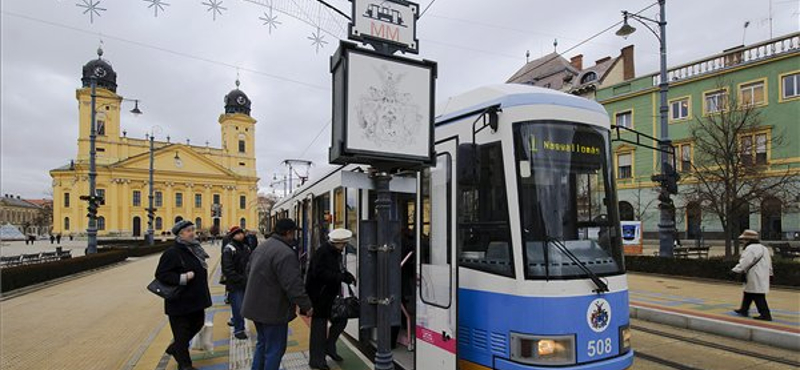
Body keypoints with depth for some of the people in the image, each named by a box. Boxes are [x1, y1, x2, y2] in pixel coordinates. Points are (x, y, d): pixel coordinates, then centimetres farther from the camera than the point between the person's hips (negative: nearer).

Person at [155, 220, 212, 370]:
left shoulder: (194, 249, 8)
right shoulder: (172, 253, -17)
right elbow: (161, 274, -20)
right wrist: (183, 278, -27)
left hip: (195, 299, 8)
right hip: (180, 302, -8)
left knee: (197, 324, 20)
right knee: (181, 332, 5)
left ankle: (174, 348, 42)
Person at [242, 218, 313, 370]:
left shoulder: (261, 246, 7)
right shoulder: (285, 254, -25)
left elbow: (249, 270, 20)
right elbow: (294, 285, -27)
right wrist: (306, 306, -17)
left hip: (256, 305, 10)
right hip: (273, 309, -9)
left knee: (262, 343, 24)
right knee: (275, 349, 4)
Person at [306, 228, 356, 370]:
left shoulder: (336, 252, 7)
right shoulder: (322, 252, -22)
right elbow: (319, 273, -29)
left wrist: (347, 275, -4)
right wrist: (342, 277, -28)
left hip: (330, 295, 9)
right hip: (318, 297, -9)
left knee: (340, 320, 12)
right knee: (319, 327, 2)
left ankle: (329, 347, 32)